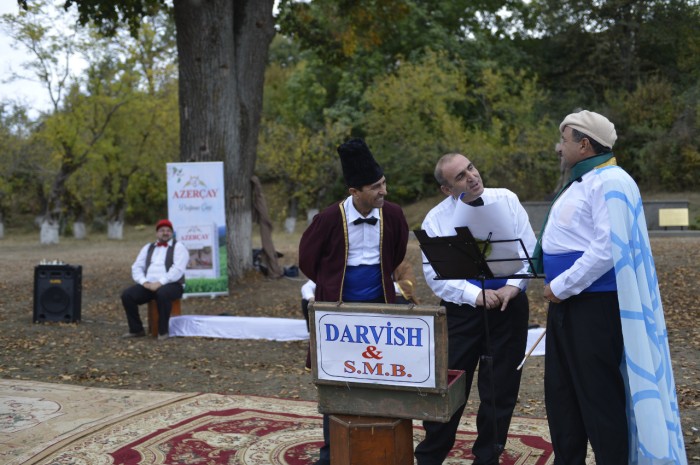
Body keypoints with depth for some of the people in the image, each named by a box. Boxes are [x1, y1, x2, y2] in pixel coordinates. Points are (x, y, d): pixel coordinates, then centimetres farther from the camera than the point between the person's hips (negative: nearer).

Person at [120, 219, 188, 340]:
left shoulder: (178, 247, 2)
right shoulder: (148, 248, 19)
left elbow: (178, 270, -12)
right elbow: (137, 267, 12)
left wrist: (159, 283, -21)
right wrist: (144, 282, -8)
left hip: (171, 285, -5)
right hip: (148, 285, 5)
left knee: (162, 293, -38)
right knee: (127, 294, -17)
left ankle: (163, 331, -23)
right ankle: (136, 330, -5)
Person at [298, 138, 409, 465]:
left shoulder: (392, 214, -7)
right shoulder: (330, 218, -16)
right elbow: (307, 258, 1)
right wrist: (331, 286, 8)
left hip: (379, 305, 2)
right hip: (338, 307, -2)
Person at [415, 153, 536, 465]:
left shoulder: (506, 200, 0)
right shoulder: (436, 219, -5)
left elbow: (528, 248, -1)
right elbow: (435, 274, -8)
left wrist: (513, 286, -14)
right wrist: (476, 295, -18)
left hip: (509, 304, 2)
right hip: (461, 310, -1)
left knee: (501, 389, 9)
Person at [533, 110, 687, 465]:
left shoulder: (610, 182, -14)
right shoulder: (579, 182, 16)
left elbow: (608, 249, -23)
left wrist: (561, 286, -18)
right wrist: (557, 287, 12)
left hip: (595, 305, -10)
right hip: (566, 303, 10)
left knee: (599, 395, 0)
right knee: (560, 392, 16)